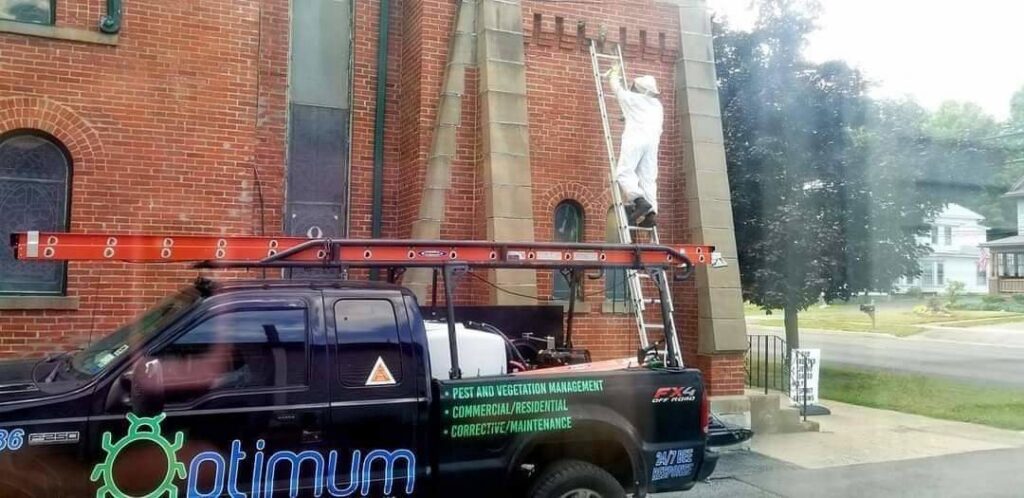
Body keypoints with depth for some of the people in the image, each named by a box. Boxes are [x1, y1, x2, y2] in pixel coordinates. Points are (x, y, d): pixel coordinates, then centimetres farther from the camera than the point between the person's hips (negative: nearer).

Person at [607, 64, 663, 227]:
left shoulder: (631, 98, 12)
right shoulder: (657, 105, 27)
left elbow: (616, 87, 26)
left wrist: (614, 73, 43)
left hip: (635, 138, -6)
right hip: (652, 140, 6)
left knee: (624, 172, -11)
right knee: (648, 177, 0)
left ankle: (639, 200, -32)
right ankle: (651, 212, -13)